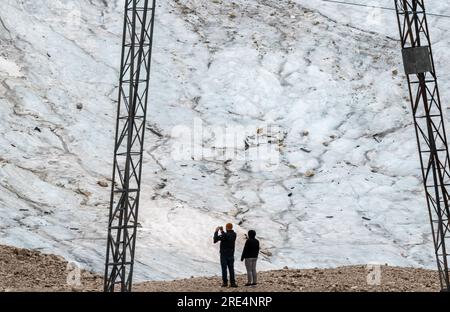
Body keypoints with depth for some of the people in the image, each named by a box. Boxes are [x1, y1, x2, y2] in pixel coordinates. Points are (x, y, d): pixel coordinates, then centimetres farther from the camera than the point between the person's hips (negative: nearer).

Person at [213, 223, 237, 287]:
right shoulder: (234, 234, 3)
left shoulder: (225, 235, -18)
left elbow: (216, 239, -16)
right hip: (231, 255, 5)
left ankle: (225, 282, 2)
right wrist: (222, 231, 24)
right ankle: (232, 282, 3)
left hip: (224, 254, -5)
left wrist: (216, 231, -5)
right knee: (231, 268, 7)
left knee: (224, 268, 1)